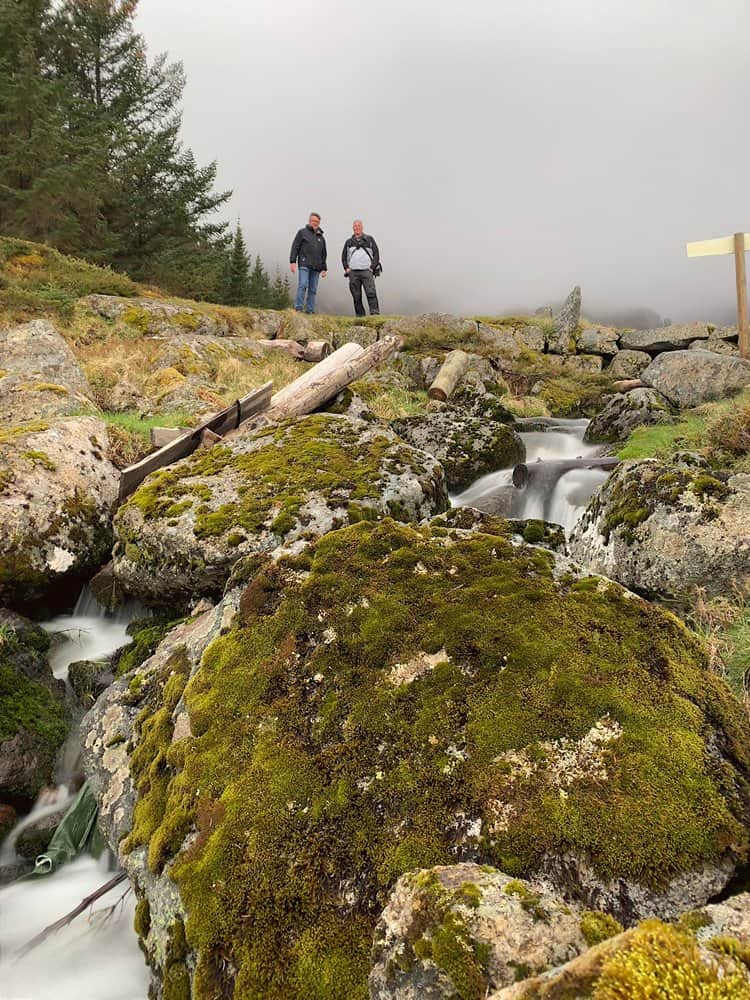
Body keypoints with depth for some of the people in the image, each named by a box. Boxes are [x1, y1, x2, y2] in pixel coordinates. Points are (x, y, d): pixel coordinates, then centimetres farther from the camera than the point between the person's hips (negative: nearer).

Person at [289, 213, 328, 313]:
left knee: (313, 290, 0)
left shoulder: (321, 237, 22)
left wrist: (324, 268, 17)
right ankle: (298, 308, -18)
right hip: (304, 264, -4)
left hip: (316, 267, 5)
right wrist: (292, 261, -8)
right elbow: (295, 247, 2)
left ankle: (310, 310, 1)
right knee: (303, 285, -17)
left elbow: (324, 255, 25)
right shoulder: (302, 232, 9)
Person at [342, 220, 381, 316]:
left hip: (367, 271, -3)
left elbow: (376, 254, 8)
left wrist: (372, 267, -3)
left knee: (371, 293, -17)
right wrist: (346, 268, 7)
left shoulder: (369, 239, 12)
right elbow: (344, 256, 23)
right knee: (356, 296, 1)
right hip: (353, 272, 3)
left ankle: (375, 313, -22)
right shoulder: (349, 242, 18)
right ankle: (360, 315, 5)